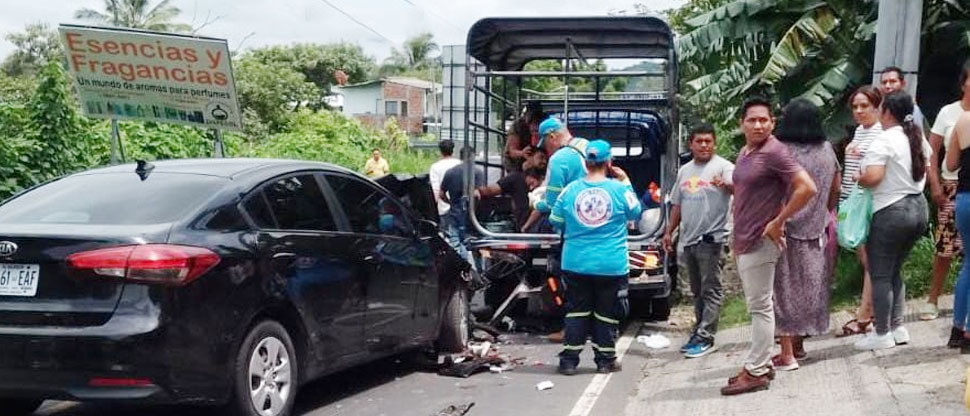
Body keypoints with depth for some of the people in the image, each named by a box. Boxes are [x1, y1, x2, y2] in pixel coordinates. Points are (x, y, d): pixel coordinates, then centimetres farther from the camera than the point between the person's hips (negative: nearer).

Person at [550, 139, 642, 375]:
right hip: (611, 265, -1)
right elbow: (635, 213, 11)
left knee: (576, 311, 10)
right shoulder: (620, 190, -8)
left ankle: (569, 360, 12)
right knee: (606, 313, 9)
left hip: (575, 264, 2)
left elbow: (555, 222, 6)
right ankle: (605, 360, 16)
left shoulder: (571, 190, -4)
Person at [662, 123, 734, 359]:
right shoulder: (684, 171, 16)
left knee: (710, 290, -6)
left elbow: (738, 188, -23)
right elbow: (677, 204, 22)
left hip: (711, 239, -7)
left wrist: (726, 185, -45)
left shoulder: (723, 167, -5)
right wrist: (669, 231, 18)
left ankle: (705, 338, -7)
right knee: (697, 291, 14)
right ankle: (699, 334, 22)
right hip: (688, 239, 8)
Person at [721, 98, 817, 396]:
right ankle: (761, 363, 23)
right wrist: (737, 237, 18)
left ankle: (756, 372, 3)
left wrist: (778, 222, -18)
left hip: (761, 242, -9)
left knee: (760, 307, -3)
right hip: (744, 241, 9)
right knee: (757, 306, 14)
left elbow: (807, 188, -23)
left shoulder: (774, 153, -15)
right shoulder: (744, 153, 12)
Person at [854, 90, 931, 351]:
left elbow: (872, 177, -25)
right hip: (918, 207, 8)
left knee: (880, 275, 1)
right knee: (894, 271, 18)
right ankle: (898, 327, 21)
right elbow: (927, 168, 21)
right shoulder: (919, 138, 9)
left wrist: (858, 180, -5)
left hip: (891, 212, -8)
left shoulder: (885, 141, -16)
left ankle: (882, 334, 6)